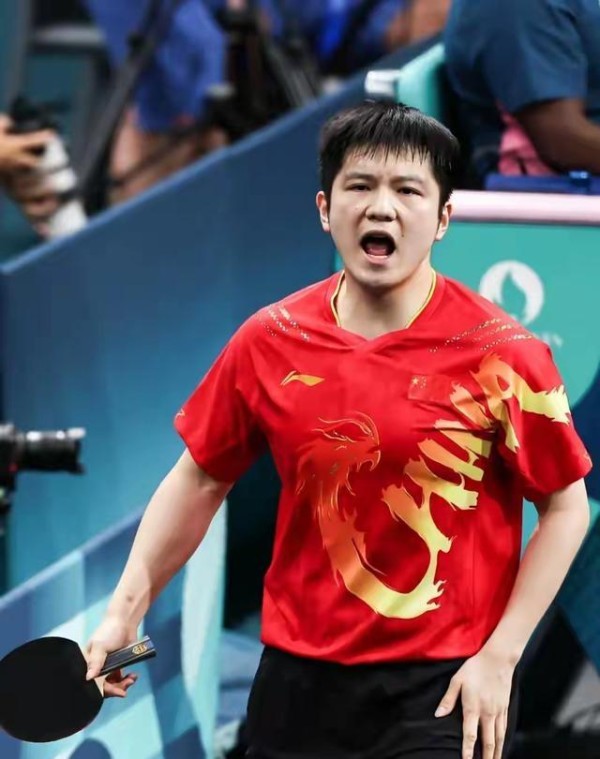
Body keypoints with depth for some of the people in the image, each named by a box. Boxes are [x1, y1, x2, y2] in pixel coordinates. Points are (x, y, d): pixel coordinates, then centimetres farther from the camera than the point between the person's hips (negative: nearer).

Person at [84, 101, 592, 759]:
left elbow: (565, 507, -4)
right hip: (299, 674, 3)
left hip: (445, 687, -3)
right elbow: (200, 478, 10)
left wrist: (498, 657, -9)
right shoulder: (269, 341, -1)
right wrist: (125, 609, 3)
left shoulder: (501, 353, -10)